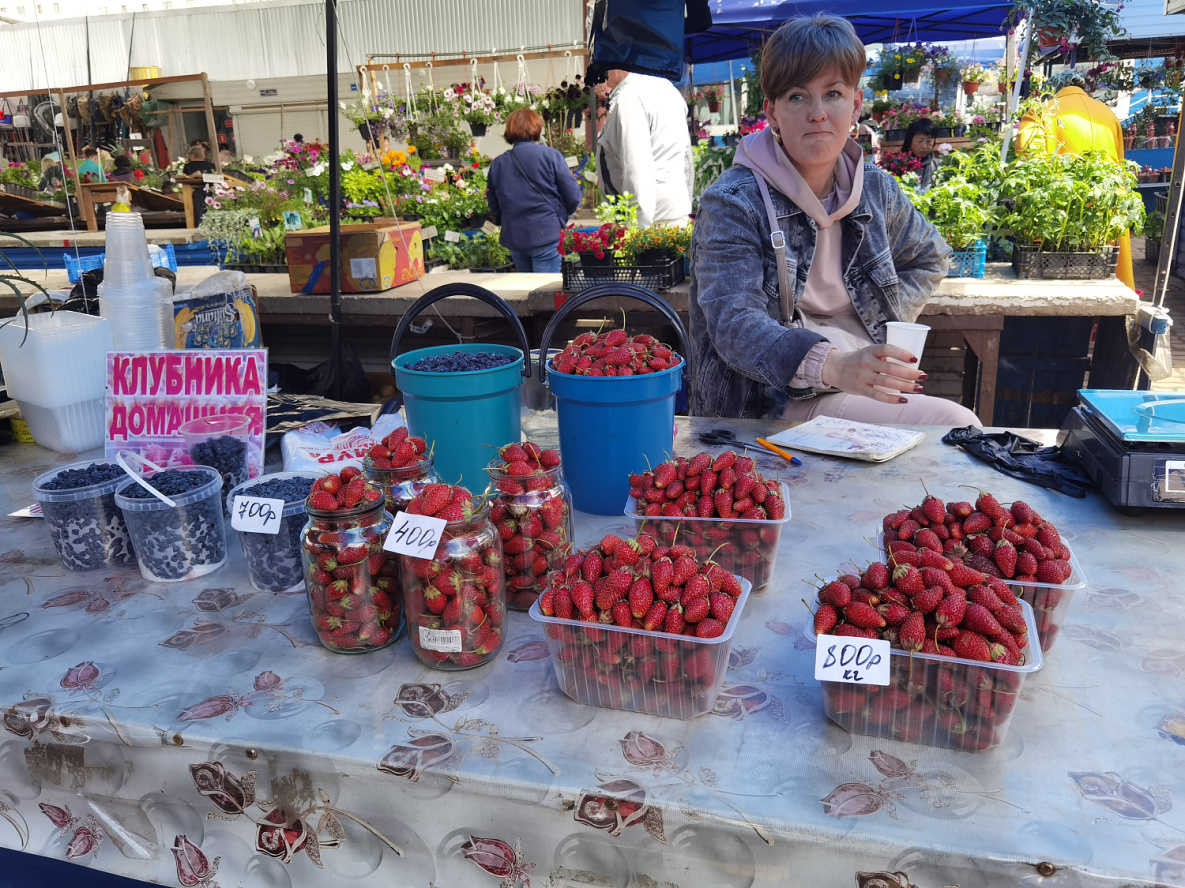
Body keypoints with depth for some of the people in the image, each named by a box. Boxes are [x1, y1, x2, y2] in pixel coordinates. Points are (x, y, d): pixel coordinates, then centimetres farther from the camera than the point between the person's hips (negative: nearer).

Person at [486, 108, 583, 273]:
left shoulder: (497, 164, 4)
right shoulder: (551, 156, -6)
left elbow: (494, 207, 11)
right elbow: (573, 198, -6)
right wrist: (561, 214, 15)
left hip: (513, 239, 5)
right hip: (546, 234, -5)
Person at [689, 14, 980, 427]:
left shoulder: (876, 189, 9)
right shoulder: (732, 203, -10)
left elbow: (930, 258, 29)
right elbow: (733, 324, -24)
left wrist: (886, 325, 9)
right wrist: (831, 365, -41)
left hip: (865, 389, 7)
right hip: (770, 402, -6)